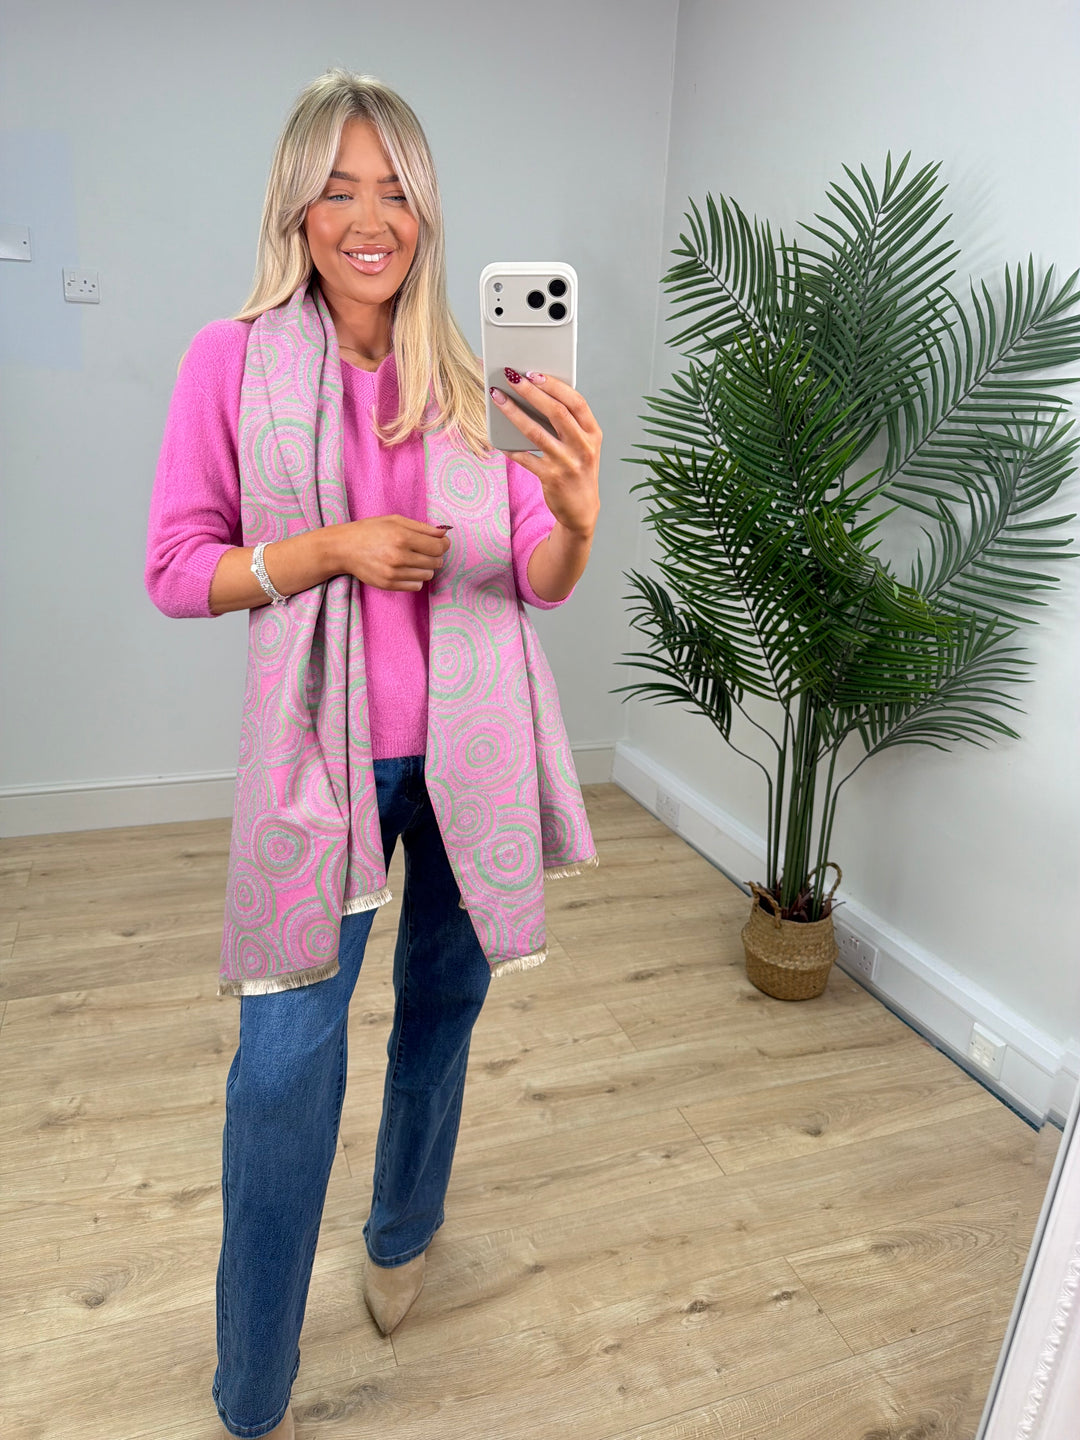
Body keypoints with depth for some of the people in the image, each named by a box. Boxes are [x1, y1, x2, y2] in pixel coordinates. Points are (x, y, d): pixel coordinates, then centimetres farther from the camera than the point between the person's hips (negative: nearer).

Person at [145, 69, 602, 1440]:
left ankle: (404, 1232, 47)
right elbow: (176, 571, -4)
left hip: (468, 742, 3)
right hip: (321, 747, -2)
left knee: (443, 1002, 17)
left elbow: (539, 585, -2)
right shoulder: (233, 361, -5)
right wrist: (336, 546, -18)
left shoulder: (472, 379, 0)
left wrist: (575, 516, -24)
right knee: (289, 1055, -3)